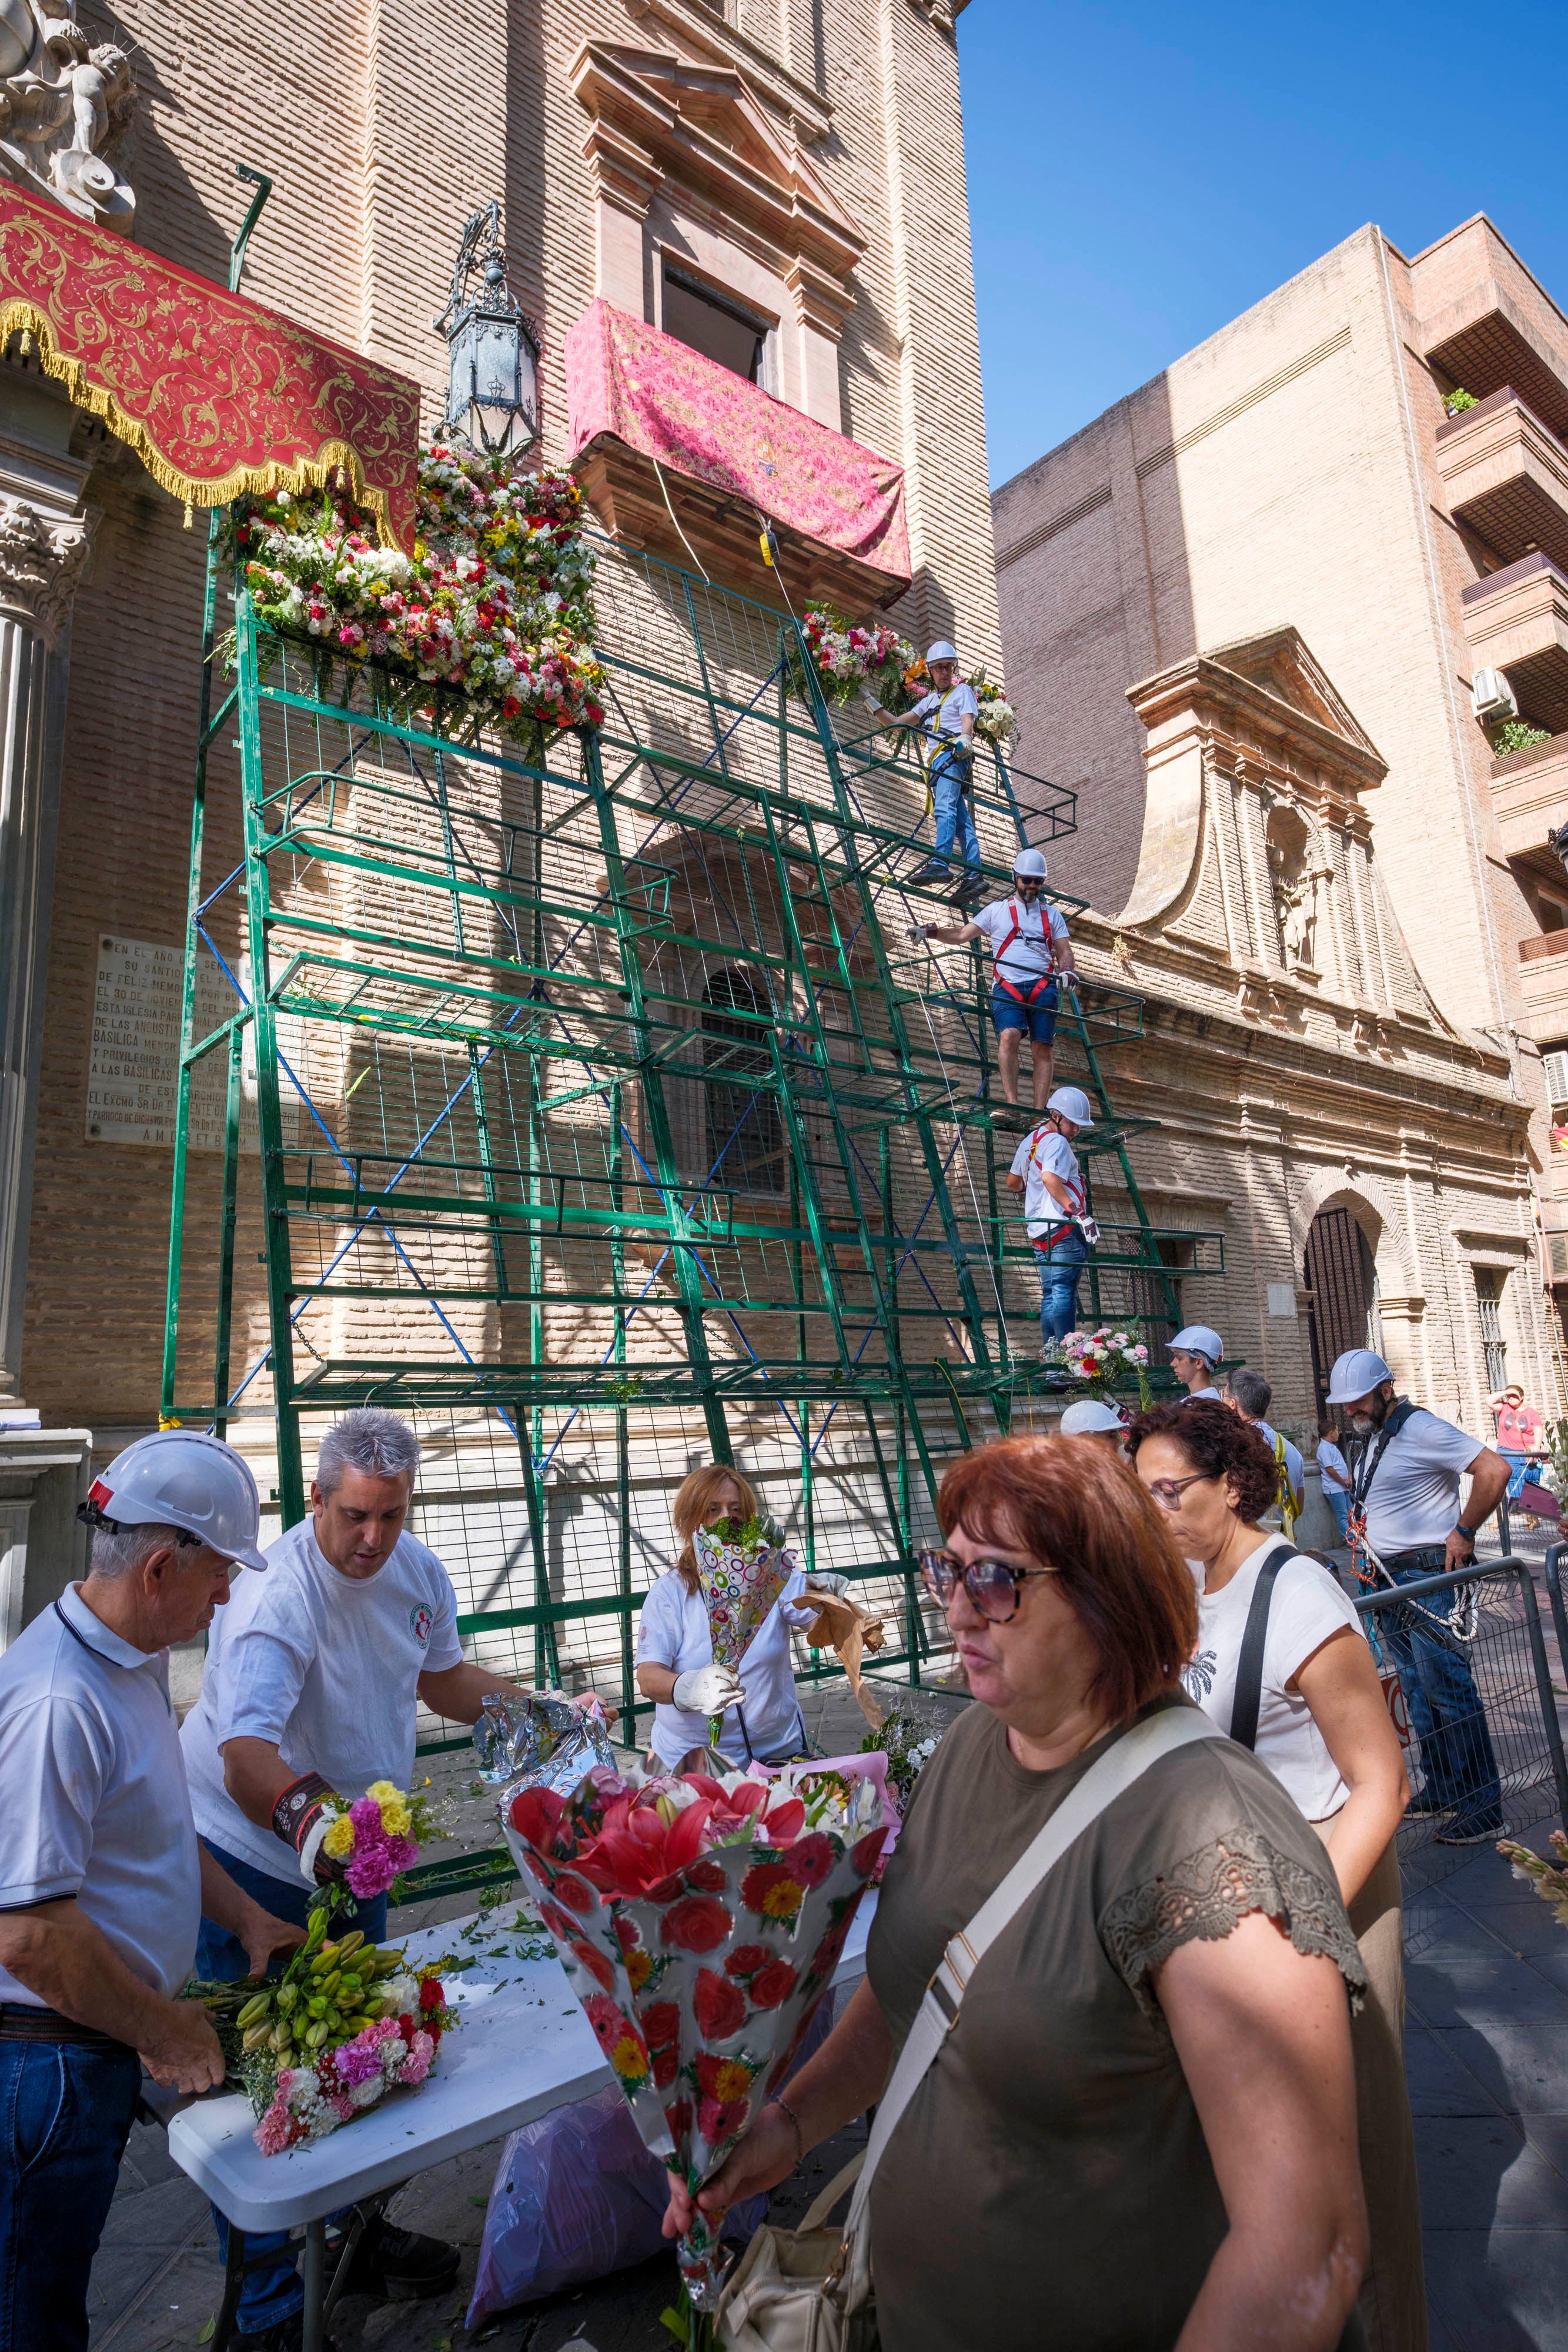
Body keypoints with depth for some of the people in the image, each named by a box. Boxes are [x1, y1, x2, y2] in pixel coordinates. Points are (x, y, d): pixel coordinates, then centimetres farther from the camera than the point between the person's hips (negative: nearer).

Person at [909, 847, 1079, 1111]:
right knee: (1009, 1035, -25)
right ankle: (1012, 1104, -28)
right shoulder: (997, 910, 18)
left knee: (1043, 1048, -7)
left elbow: (1064, 951, 16)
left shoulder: (1052, 914, 22)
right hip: (1007, 987, -1)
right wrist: (930, 931, 0)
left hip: (1043, 988, 2)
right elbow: (962, 935, 14)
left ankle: (1040, 1111, -7)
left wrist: (1068, 970, -7)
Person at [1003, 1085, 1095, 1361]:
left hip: (1038, 1230, 9)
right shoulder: (1057, 1142, -9)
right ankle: (1065, 1351, -7)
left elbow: (1012, 1182, 28)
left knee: (1050, 1293, 12)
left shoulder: (1028, 1141, 19)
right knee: (1064, 1291, -7)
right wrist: (1075, 1209, -30)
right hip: (1064, 1228, -9)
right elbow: (1049, 1177, -28)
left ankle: (1049, 1350, 12)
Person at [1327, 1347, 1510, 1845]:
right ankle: (1441, 1791, 25)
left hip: (1430, 1575, -9)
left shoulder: (1420, 1429, -16)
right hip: (1392, 1579, 9)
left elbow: (1494, 1470, -23)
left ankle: (1482, 1810, 2)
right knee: (1418, 1691, 14)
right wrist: (1360, 1516, 10)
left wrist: (1463, 1533, -18)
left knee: (1448, 1688, -6)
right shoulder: (1368, 1439, 13)